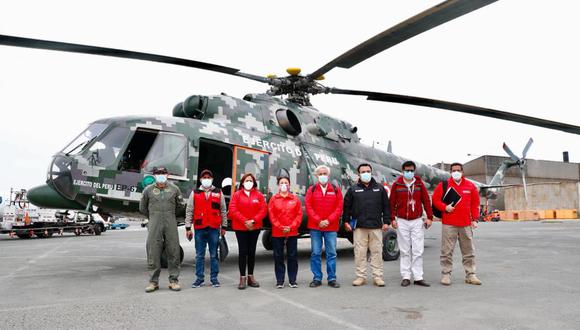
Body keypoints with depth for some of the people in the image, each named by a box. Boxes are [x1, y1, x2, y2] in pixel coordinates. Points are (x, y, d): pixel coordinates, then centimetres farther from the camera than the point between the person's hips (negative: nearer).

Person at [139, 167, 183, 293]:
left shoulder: (174, 189, 8)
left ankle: (173, 281, 10)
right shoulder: (148, 190, 6)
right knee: (153, 253, 0)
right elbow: (142, 208, 17)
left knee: (173, 252, 1)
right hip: (154, 225, -1)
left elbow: (179, 205, 21)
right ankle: (153, 281, 9)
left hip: (171, 224, 1)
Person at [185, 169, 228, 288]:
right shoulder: (194, 193, 7)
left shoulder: (219, 193, 8)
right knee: (199, 255, 6)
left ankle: (214, 278, 15)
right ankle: (199, 278, 16)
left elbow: (223, 211, 11)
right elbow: (189, 211, 7)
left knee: (214, 255, 6)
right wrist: (188, 228, 2)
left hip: (214, 229, 0)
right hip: (199, 229, 0)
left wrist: (223, 227, 9)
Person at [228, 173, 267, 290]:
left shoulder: (259, 195, 5)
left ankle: (251, 277, 19)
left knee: (252, 252, 9)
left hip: (255, 227, 2)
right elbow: (233, 210, -7)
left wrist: (253, 220, -13)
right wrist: (245, 221, -15)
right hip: (240, 228, -2)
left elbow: (264, 209, -1)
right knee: (243, 251, -1)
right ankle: (242, 278, 5)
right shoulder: (237, 194, 2)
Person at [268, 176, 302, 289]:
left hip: (292, 233, 0)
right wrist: (280, 227, -9)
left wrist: (291, 227, -8)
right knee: (278, 257, 4)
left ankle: (292, 280, 15)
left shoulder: (295, 199, 6)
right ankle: (279, 281, 13)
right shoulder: (273, 199, 4)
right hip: (277, 233, 0)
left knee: (292, 257, 4)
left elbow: (299, 214, 2)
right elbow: (271, 215, 0)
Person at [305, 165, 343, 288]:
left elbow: (339, 208, 0)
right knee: (315, 253, 4)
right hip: (315, 227, 0)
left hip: (331, 227, 0)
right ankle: (317, 278, 14)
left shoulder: (336, 190, 6)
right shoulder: (311, 190, 5)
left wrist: (329, 220, -10)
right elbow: (308, 207, -1)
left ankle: (332, 279, 14)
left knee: (332, 253, 4)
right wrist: (318, 221, -10)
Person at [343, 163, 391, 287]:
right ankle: (361, 276, 12)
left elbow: (386, 206, 9)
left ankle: (377, 277, 12)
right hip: (359, 227, 0)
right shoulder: (353, 189, 7)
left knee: (377, 252, 3)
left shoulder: (380, 188, 10)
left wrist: (386, 221, 3)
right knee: (360, 252, 2)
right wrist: (346, 221, 4)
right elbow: (346, 206, 9)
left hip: (376, 227, 1)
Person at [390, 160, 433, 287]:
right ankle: (406, 277, 12)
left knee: (418, 251, 1)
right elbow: (392, 202, 2)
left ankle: (418, 278, 7)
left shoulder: (420, 184, 4)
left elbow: (426, 200, 5)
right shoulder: (397, 184, 1)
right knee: (405, 251, 5)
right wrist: (392, 218, -3)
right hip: (402, 221, -1)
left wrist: (429, 217, 0)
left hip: (417, 221, 1)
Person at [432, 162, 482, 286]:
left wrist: (474, 219, 5)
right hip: (449, 224, -2)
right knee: (447, 251, -1)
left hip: (466, 224, 3)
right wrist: (445, 207, -13)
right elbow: (435, 200, 4)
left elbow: (475, 204, 11)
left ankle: (470, 275, 19)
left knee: (469, 251, 8)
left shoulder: (470, 186, 10)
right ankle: (446, 274, 8)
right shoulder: (444, 185, 3)